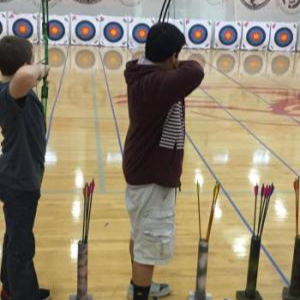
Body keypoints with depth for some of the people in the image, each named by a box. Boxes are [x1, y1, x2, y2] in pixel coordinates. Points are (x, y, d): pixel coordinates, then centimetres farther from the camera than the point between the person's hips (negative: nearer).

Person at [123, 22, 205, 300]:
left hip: (146, 169, 10)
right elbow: (194, 74, -41)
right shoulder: (156, 83, -28)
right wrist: (184, 65, -22)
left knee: (142, 234, 25)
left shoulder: (144, 75, 1)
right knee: (150, 242, 3)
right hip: (151, 176, -10)